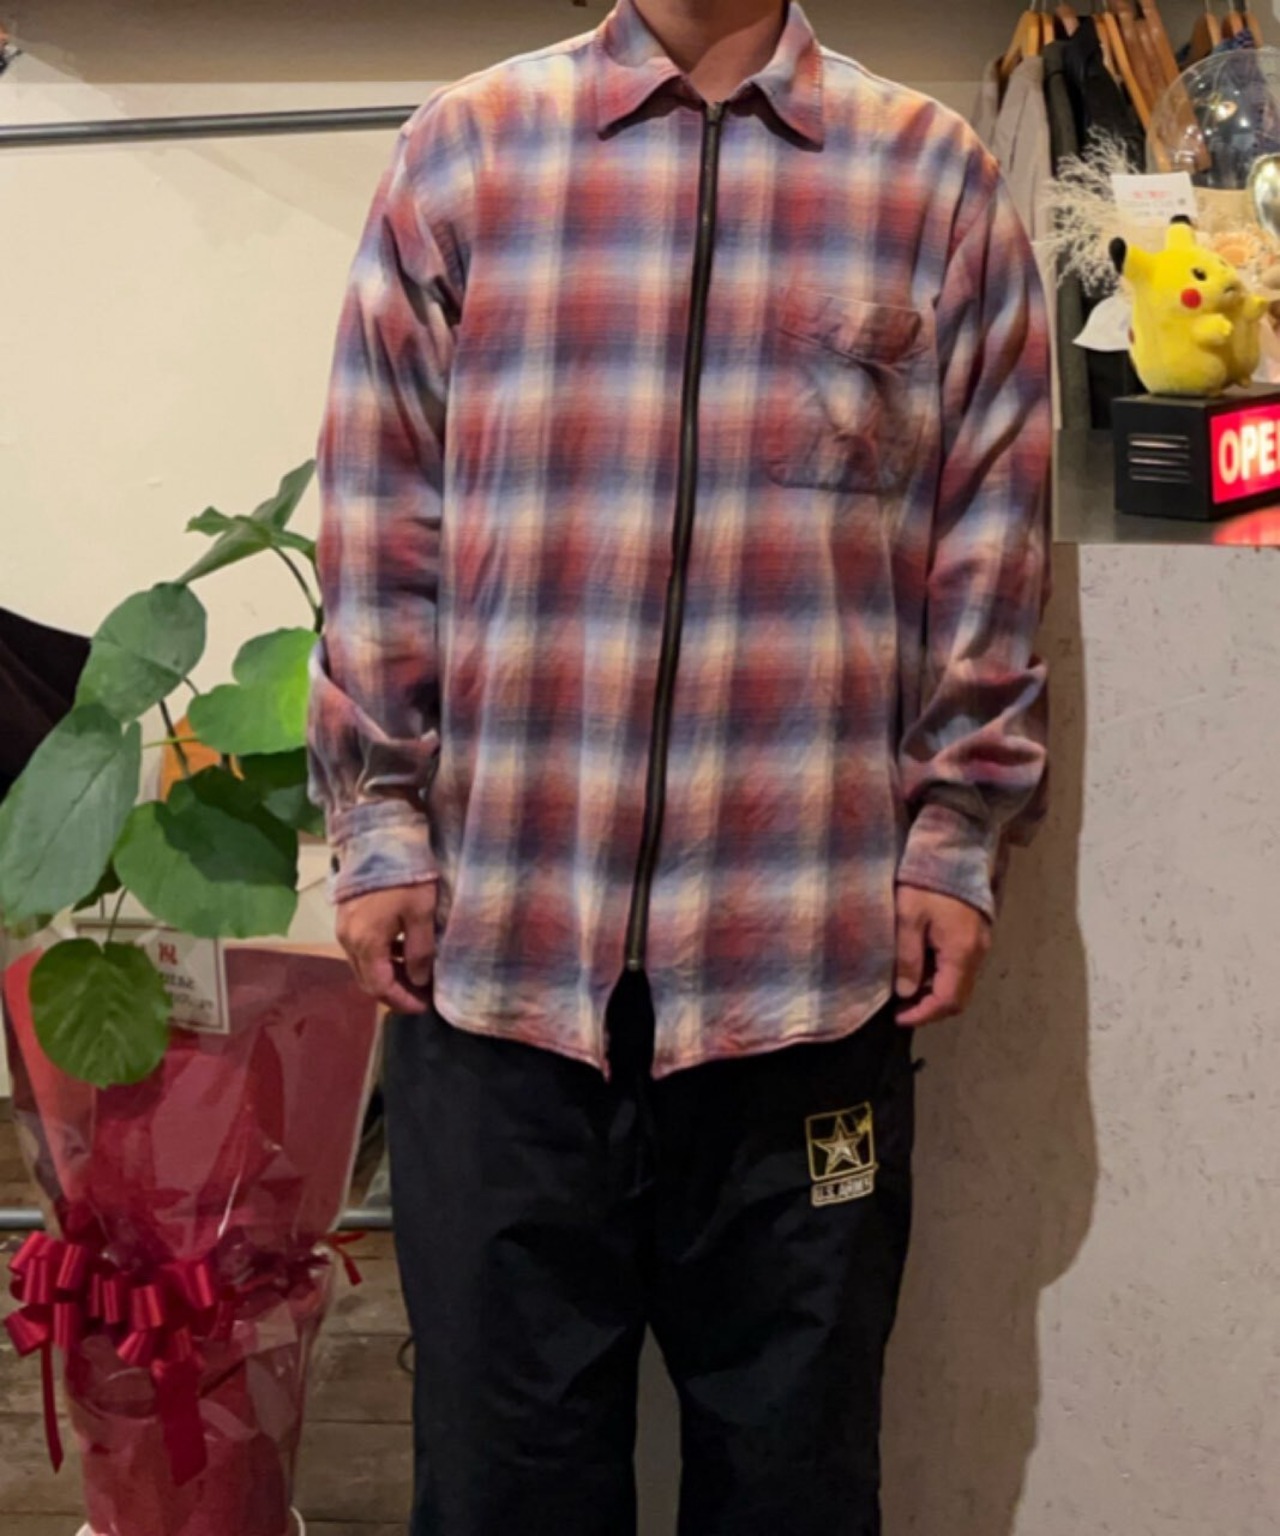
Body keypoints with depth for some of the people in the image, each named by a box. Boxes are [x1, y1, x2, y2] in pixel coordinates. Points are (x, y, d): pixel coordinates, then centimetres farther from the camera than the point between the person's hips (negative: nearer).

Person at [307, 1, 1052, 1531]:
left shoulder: (935, 176, 7)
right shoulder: (462, 152, 7)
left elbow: (988, 542, 8)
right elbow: (382, 527, 7)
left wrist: (956, 840, 4)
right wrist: (379, 825, 3)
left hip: (812, 963, 0)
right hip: (498, 943, 0)